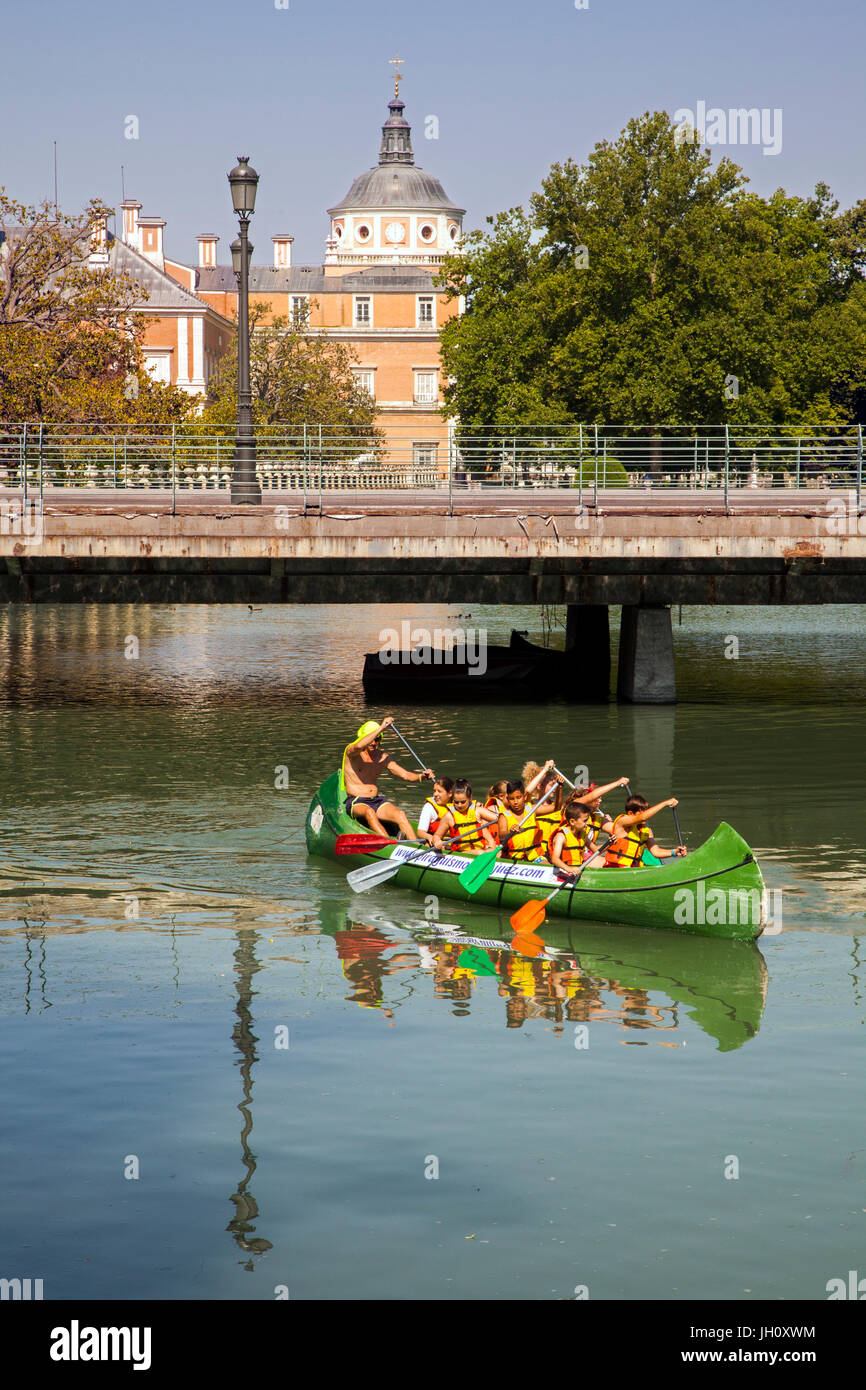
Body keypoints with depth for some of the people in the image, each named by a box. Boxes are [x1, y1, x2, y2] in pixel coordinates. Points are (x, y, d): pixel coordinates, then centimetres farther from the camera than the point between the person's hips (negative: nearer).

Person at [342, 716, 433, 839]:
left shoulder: (383, 758, 11)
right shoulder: (351, 751, -4)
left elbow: (405, 775, 9)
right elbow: (358, 746, -30)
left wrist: (422, 776, -13)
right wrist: (381, 728, -30)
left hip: (377, 801, 5)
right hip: (356, 802, -5)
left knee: (401, 814, -22)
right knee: (369, 812, -38)